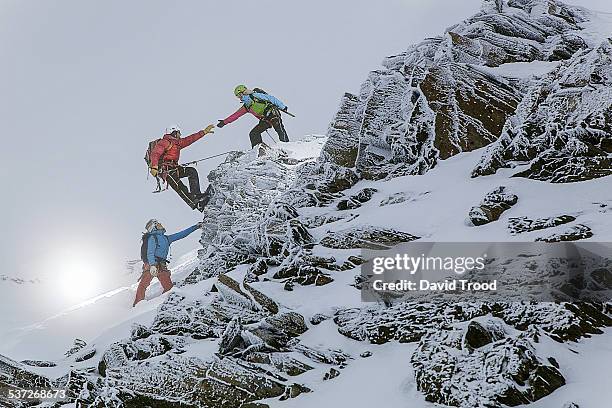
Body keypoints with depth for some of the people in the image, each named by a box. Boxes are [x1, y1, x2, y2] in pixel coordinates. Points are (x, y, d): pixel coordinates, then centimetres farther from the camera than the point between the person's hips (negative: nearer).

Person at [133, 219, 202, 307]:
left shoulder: (166, 238, 21)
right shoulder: (152, 238, 0)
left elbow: (181, 234, 26)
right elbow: (150, 253, -11)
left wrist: (196, 227, 27)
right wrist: (152, 265, -27)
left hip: (161, 266, 8)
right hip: (151, 264, -7)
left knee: (169, 287, -4)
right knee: (143, 285, -18)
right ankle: (137, 304, -22)